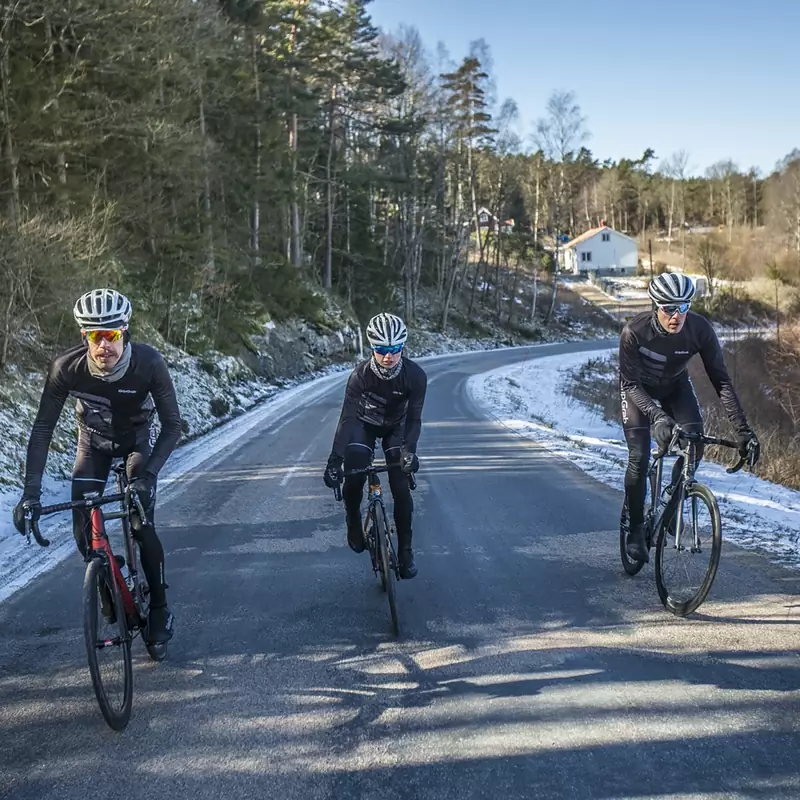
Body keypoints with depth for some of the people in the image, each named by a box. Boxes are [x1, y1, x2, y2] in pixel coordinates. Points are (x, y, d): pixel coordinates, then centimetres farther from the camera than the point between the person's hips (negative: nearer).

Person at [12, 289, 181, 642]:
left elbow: (172, 425, -27)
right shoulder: (66, 367, -32)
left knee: (142, 526, -15)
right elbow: (43, 427, -24)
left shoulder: (149, 362, -35)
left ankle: (159, 606, 6)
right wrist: (31, 492, -30)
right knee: (83, 530, -10)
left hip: (137, 440, -1)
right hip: (94, 443, 2)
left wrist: (148, 474, -41)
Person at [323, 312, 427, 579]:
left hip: (396, 426, 0)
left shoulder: (415, 375, -30)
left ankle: (405, 550, 3)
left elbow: (414, 417, -25)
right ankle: (354, 523, 12)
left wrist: (409, 450, -42)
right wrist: (334, 460, -41)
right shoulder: (360, 374, -32)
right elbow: (347, 416, -34)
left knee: (401, 487, -10)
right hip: (365, 424, 0)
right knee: (353, 476, -18)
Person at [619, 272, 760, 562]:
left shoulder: (700, 329, -29)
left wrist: (743, 430, -33)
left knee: (694, 444, -18)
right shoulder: (634, 331, -35)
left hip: (675, 385, 3)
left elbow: (721, 381, -26)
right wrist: (658, 417, -51)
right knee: (639, 458, -13)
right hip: (638, 388, -2)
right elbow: (630, 385, -33)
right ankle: (635, 529, 5)